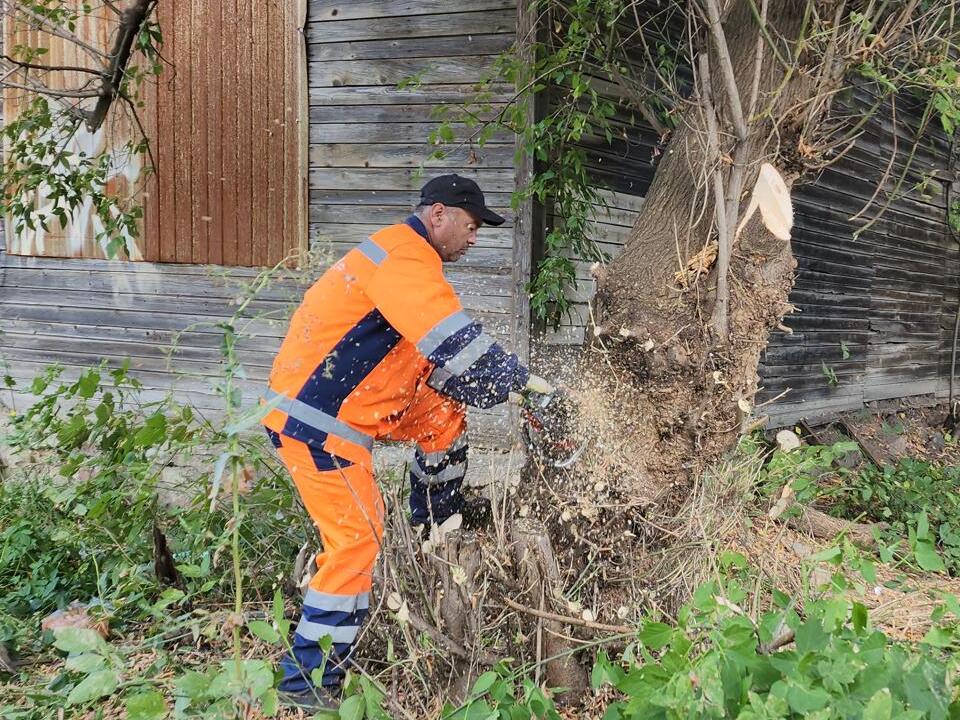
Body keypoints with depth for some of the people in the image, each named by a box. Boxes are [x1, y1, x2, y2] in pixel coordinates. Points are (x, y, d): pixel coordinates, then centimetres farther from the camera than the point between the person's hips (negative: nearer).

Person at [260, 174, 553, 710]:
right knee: (358, 540, -11)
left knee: (445, 412, 19)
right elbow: (456, 344, -27)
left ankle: (438, 511, 39)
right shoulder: (403, 255, -18)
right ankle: (310, 680, -3)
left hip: (350, 406, 10)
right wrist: (523, 380, -13)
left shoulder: (410, 261, 16)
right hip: (317, 420, -10)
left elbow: (433, 358, 15)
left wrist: (504, 389, 5)